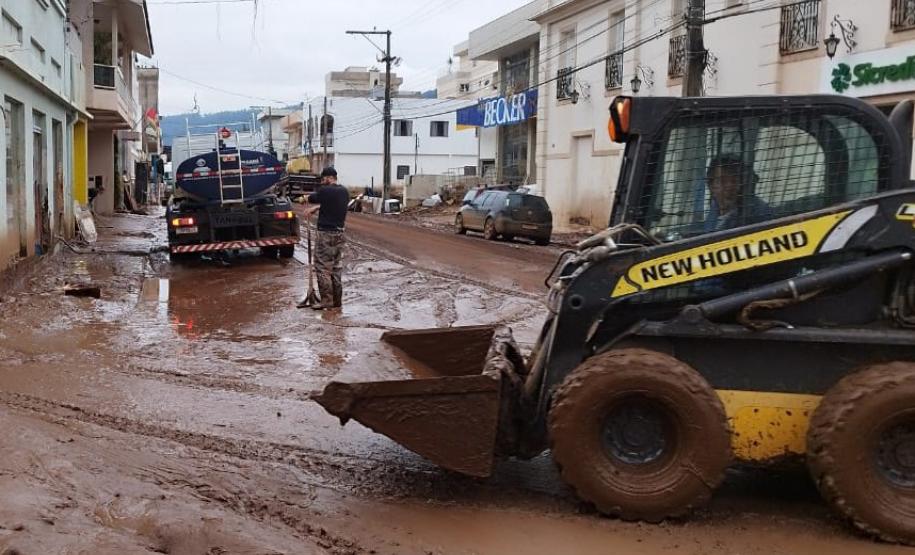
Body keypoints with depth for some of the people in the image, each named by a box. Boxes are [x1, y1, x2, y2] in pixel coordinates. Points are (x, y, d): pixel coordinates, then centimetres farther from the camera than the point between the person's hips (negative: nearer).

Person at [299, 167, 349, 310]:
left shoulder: (325, 191, -13)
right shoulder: (344, 191, 7)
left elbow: (311, 198, 6)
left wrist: (307, 199, 28)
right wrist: (316, 207, 23)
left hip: (326, 234, -7)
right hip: (339, 234, 7)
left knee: (322, 268, -2)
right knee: (336, 268, 12)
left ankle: (326, 300, -4)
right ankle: (337, 300, 16)